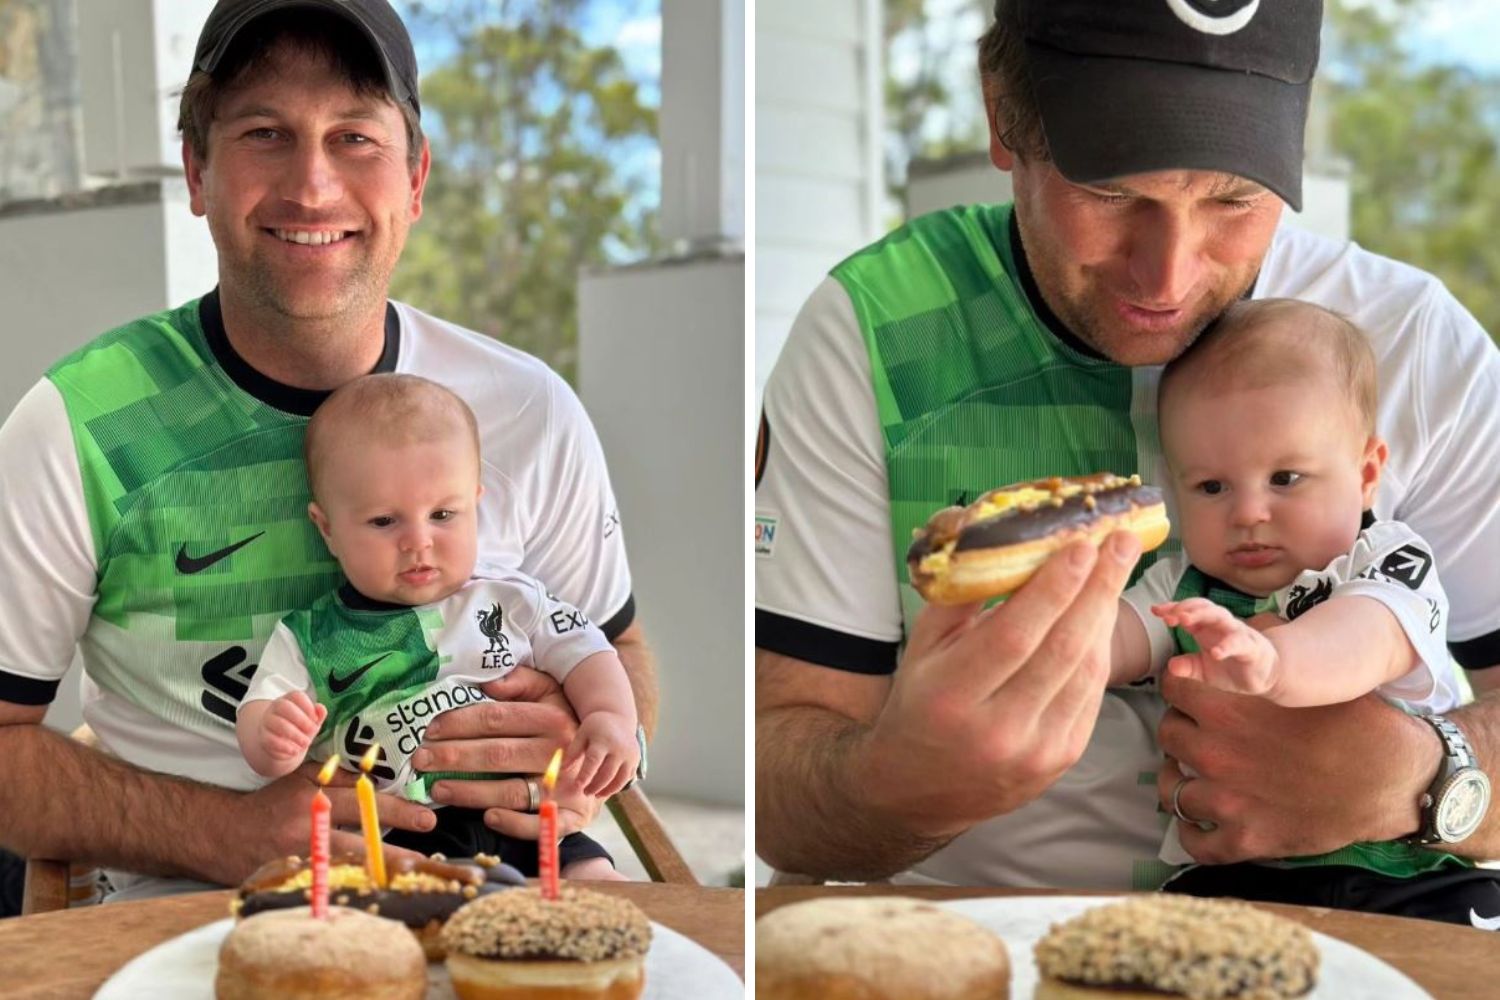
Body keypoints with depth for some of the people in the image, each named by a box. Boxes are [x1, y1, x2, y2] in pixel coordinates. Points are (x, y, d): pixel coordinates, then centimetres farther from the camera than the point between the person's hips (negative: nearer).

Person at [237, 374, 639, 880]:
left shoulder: (512, 602, 13)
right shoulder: (306, 639, 11)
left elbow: (584, 653, 14)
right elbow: (259, 714, 6)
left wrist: (612, 717, -7)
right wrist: (273, 739, -20)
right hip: (394, 844, -1)